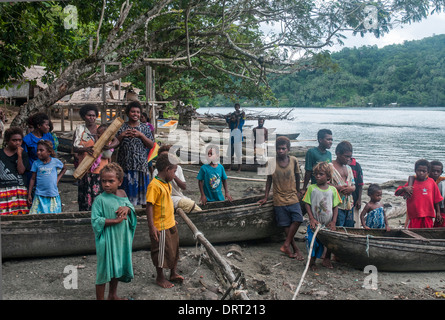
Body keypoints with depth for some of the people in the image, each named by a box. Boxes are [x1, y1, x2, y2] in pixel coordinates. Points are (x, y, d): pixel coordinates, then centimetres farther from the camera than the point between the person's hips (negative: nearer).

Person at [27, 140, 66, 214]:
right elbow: (33, 179, 5)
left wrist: (58, 178, 7)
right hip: (40, 196, 0)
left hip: (53, 196, 0)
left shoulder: (55, 161, 0)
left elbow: (64, 168, 19)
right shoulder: (36, 163, 1)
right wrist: (29, 194, 4)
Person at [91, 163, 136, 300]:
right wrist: (116, 220, -23)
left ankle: (113, 295, 39)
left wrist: (127, 209, -11)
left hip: (121, 238, 7)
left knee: (117, 267, 20)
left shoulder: (122, 194, 2)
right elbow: (95, 221, -20)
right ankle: (100, 297, 17)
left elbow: (131, 207, 13)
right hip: (107, 240, -6)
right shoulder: (100, 199, -17)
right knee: (104, 269, 2)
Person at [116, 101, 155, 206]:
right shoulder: (121, 128, 7)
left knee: (141, 188, 2)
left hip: (141, 166, 0)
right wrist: (121, 136, -10)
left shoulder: (145, 128, 9)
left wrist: (141, 135, -9)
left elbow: (151, 145, 2)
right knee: (126, 189, 2)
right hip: (125, 165, 0)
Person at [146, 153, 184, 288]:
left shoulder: (167, 184, 7)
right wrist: (152, 227, -24)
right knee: (161, 252, 6)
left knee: (174, 249, 20)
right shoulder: (154, 185, -21)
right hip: (160, 227, -9)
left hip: (170, 225, 9)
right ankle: (160, 278, 24)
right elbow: (149, 206, -22)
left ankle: (173, 273, 37)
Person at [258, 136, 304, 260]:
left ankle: (286, 245, -6)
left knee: (297, 219, -16)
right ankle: (295, 248, 9)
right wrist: (266, 197, 8)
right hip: (279, 199, -1)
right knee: (286, 224, 0)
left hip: (293, 197, 1)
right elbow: (269, 179, 8)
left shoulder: (293, 160, -2)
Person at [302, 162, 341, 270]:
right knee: (313, 242, 0)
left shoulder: (333, 190, 0)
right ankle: (312, 262, 18)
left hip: (328, 224, 2)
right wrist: (312, 219, -12)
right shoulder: (311, 188, -4)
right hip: (315, 223, -2)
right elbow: (307, 204, -4)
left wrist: (333, 221, -6)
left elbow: (335, 207, 3)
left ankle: (327, 259, 29)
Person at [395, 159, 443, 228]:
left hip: (428, 216, 1)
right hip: (414, 216, -1)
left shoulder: (431, 182, 2)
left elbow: (436, 199, 8)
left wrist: (438, 212, 7)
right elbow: (397, 193, -6)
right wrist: (404, 188, -25)